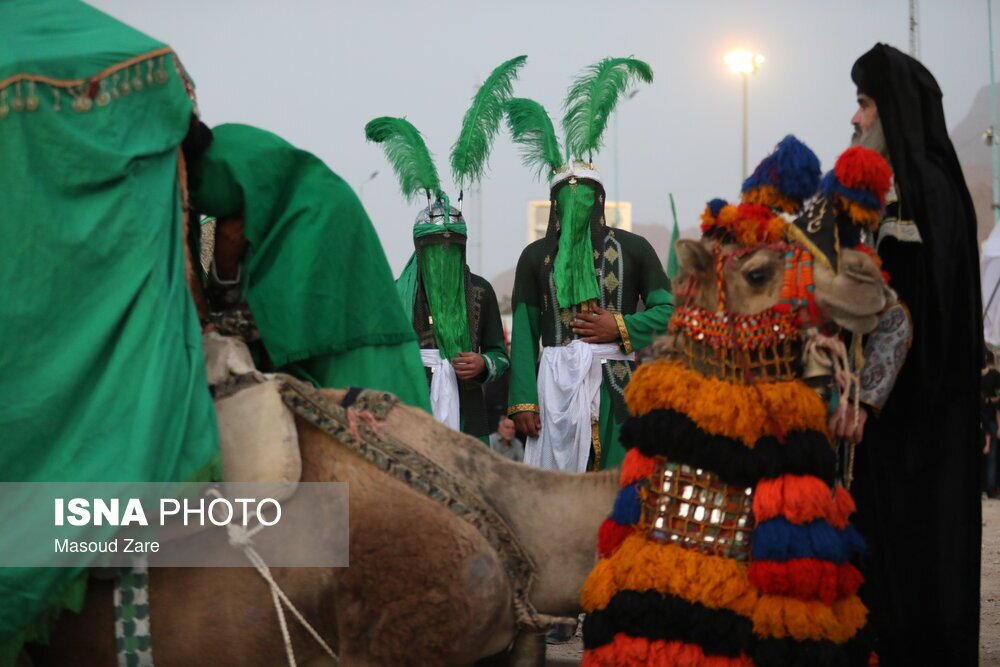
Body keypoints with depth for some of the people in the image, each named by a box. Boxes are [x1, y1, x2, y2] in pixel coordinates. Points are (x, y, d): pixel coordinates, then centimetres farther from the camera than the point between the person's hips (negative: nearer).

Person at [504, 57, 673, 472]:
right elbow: (523, 334, 7)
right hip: (557, 386, 1)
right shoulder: (536, 257, 12)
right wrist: (523, 402, -2)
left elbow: (668, 310, 7)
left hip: (617, 386, -1)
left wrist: (620, 327, -7)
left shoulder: (633, 249, 10)